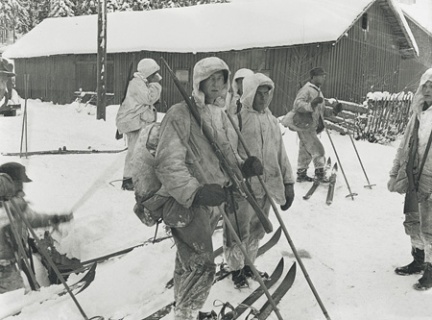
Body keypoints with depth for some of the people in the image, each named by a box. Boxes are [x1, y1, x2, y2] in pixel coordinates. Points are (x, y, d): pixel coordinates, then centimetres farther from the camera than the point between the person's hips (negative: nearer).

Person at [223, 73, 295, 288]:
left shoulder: (272, 120, 12)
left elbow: (280, 153, 17)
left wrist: (288, 181, 15)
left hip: (267, 186, 6)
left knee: (257, 230, 17)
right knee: (240, 230, 5)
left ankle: (248, 264, 36)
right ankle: (235, 268, 25)